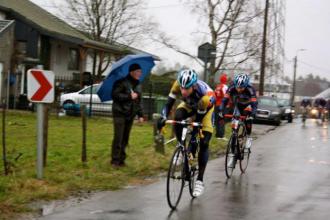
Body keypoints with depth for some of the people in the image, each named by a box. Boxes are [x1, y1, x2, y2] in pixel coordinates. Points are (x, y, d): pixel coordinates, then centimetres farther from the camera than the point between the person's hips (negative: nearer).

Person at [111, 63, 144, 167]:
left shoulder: (138, 85, 15)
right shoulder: (122, 82, -8)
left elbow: (138, 101, 21)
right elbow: (115, 95, -15)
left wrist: (140, 115, 15)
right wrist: (129, 96, -17)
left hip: (130, 115, 6)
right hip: (120, 113, -6)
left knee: (125, 138, 6)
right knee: (118, 138, -10)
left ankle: (121, 160, 12)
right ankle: (115, 160, -7)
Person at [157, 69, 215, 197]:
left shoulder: (205, 95, -42)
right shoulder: (179, 84, -34)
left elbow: (198, 121, -37)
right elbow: (169, 103, -27)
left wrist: (192, 144, -34)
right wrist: (163, 118, -46)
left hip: (205, 109, -3)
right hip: (189, 105, 3)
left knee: (203, 144, -13)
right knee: (177, 118, -32)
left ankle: (199, 180, -4)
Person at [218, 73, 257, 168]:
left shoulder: (250, 90, -33)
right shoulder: (232, 88, -27)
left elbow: (254, 104, -40)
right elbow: (225, 100, -31)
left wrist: (252, 114, -56)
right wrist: (221, 110, -47)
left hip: (247, 106, -2)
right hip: (237, 106, 2)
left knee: (248, 117, -35)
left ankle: (249, 137, -9)